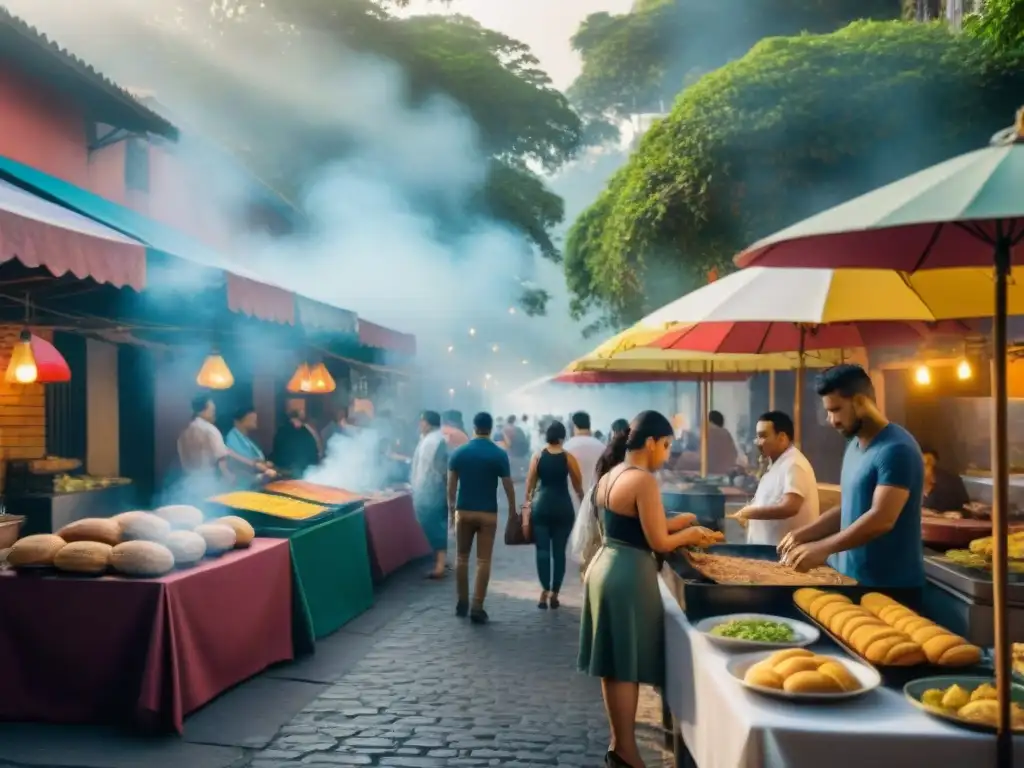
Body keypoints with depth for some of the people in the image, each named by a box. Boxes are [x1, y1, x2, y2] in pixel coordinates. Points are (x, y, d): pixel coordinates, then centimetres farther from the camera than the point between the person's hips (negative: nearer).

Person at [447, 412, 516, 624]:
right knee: (483, 561, 2)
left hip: (464, 511, 2)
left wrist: (451, 505, 17)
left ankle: (462, 603, 22)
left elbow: (451, 484, 2)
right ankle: (477, 608, -1)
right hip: (488, 513, -2)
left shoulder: (459, 453, -1)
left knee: (462, 558, 15)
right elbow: (508, 486, -4)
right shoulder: (499, 455, -7)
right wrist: (512, 510, 9)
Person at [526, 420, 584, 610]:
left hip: (540, 506, 0)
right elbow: (578, 486, 5)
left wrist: (528, 503, 13)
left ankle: (545, 591, -8)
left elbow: (530, 484, 3)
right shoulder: (568, 457, -1)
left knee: (542, 549, 3)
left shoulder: (538, 456, 2)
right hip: (563, 507, 0)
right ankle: (554, 594, 8)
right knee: (559, 551, 6)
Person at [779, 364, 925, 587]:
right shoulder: (854, 446, 12)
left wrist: (824, 548, -25)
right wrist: (804, 534, 4)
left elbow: (881, 519, -25)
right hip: (853, 578, 8)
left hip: (890, 585, -8)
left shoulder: (896, 449, -17)